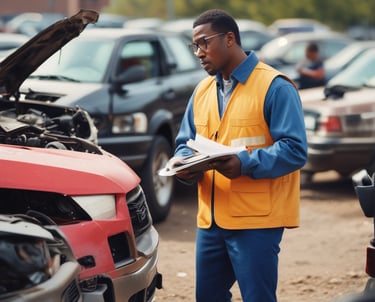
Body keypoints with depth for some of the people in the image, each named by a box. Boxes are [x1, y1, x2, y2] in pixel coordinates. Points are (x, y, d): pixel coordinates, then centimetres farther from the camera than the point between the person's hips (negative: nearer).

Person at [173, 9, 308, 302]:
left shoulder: (274, 87, -9)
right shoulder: (202, 91, 15)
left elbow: (295, 149, -15)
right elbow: (185, 142, 19)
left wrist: (245, 164, -28)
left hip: (257, 220, -7)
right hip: (210, 218, 7)